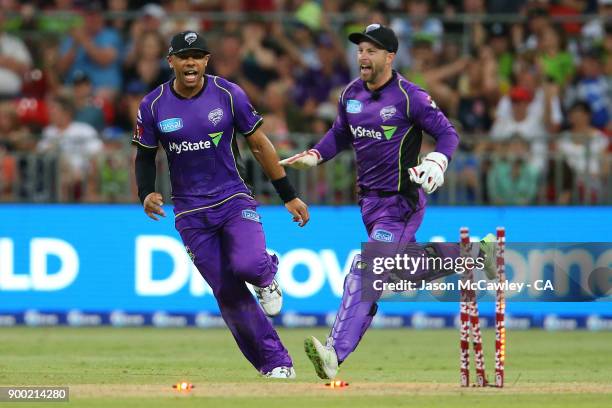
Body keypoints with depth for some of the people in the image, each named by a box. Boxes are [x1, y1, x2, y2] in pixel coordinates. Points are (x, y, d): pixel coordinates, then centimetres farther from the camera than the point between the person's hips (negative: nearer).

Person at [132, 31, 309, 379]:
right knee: (228, 293, -1)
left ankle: (267, 271, 11)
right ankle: (277, 364, 10)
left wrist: (290, 196, 4)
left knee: (247, 265, -28)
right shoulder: (153, 106, -3)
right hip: (191, 213, 1)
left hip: (235, 199, -1)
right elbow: (145, 157, 9)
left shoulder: (229, 95, -5)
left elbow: (259, 144, 2)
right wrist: (146, 194, -11)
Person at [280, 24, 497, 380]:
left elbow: (448, 133, -12)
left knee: (366, 275, -17)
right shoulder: (351, 94, 5)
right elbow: (340, 135, 20)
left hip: (402, 201, -8)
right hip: (370, 199, 8)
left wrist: (437, 162, -30)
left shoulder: (409, 96, -15)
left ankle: (336, 354, -25)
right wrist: (313, 157, 3)